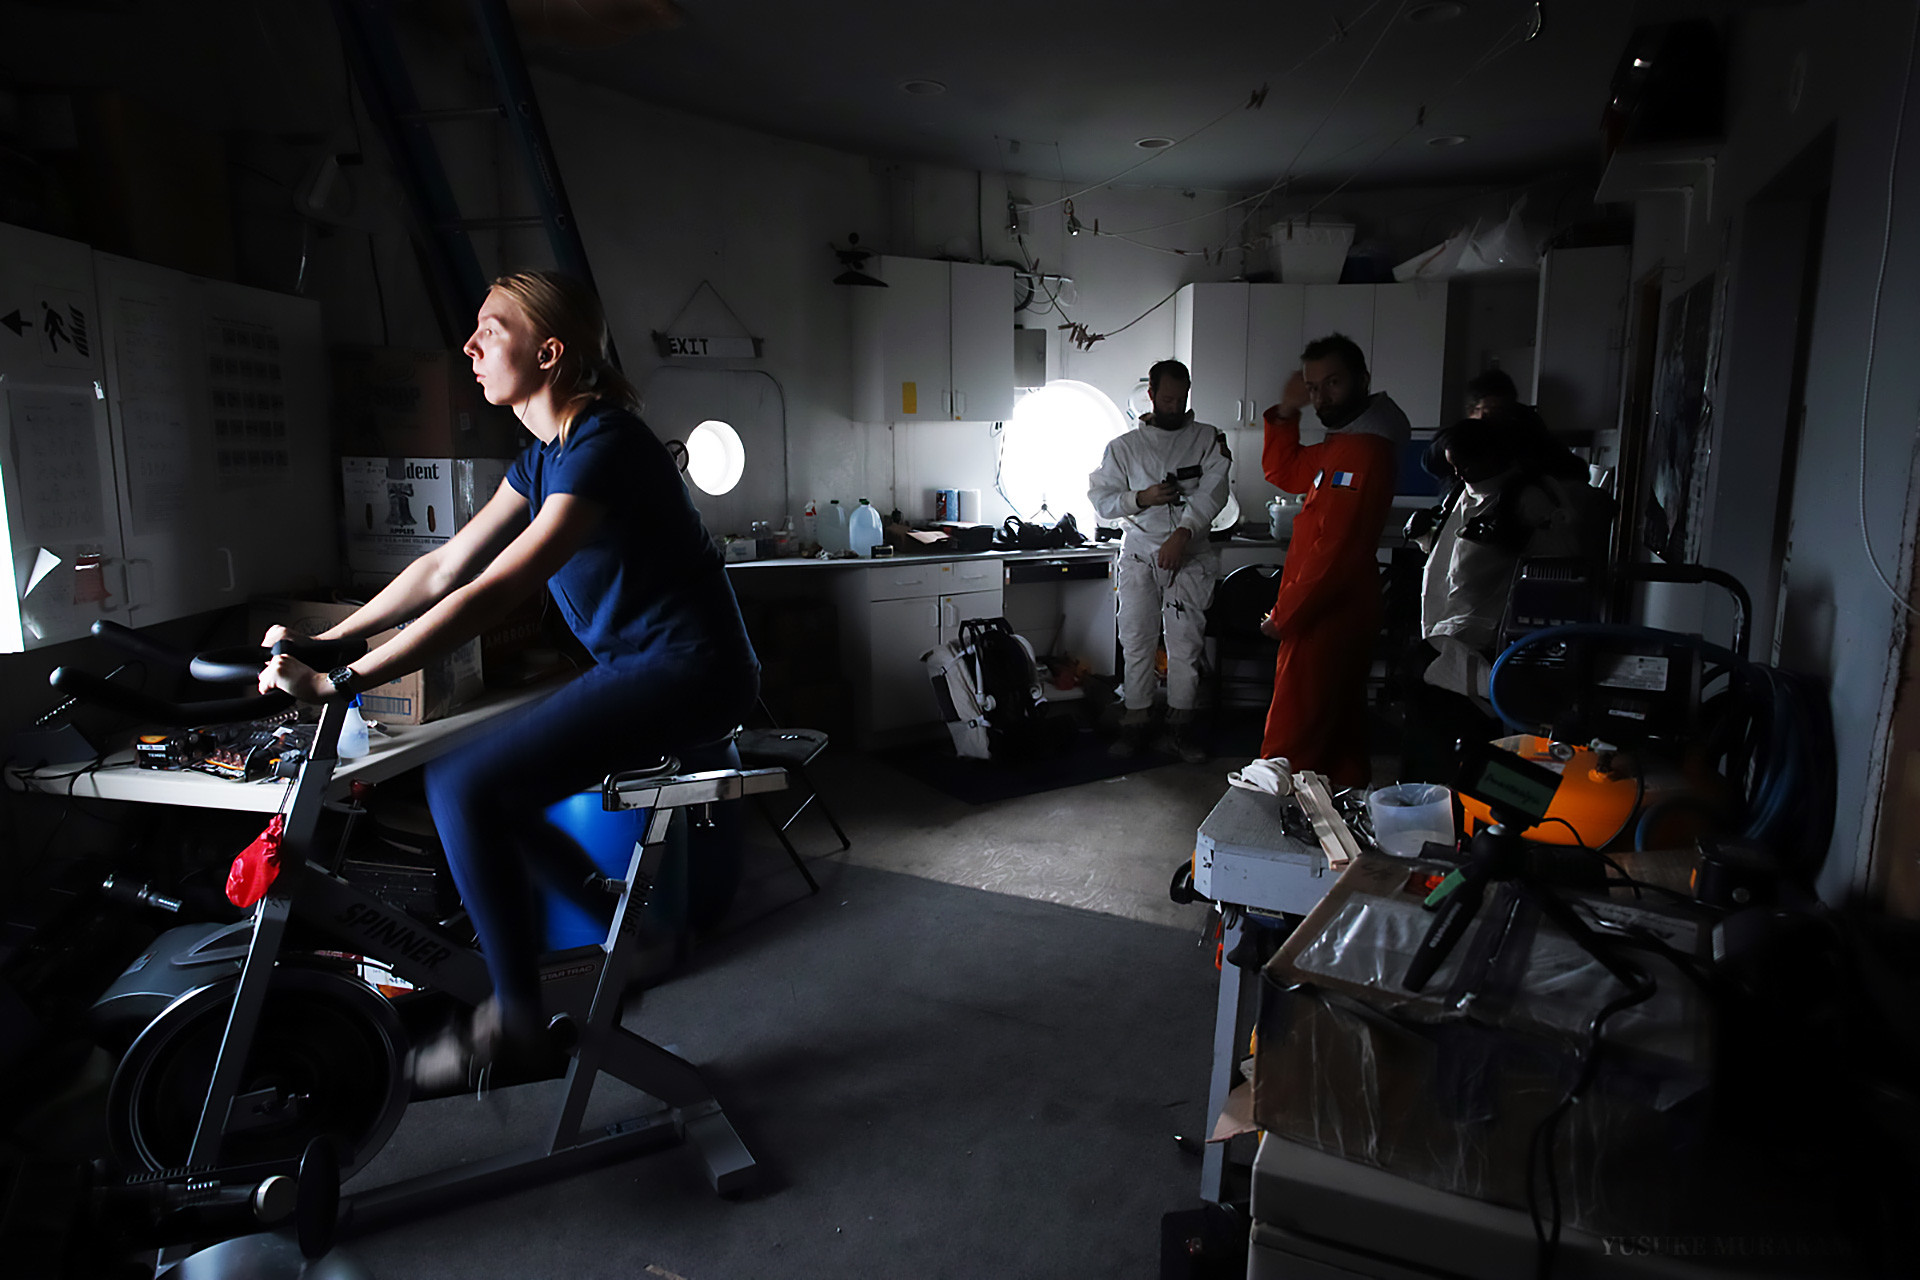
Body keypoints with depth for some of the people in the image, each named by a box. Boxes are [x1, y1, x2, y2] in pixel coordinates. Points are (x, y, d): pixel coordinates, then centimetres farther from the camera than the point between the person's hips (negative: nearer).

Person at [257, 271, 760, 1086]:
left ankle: (517, 1018, 0)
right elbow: (445, 567, 12)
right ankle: (622, 924, 19)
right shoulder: (543, 455, 12)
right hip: (636, 670, 10)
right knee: (461, 776, 8)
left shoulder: (603, 447, -19)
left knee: (468, 786, -17)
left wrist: (338, 682, -25)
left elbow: (490, 595, -26)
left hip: (687, 674, -10)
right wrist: (322, 641, 6)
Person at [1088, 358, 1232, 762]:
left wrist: (1183, 533, -21)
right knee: (1136, 642, 2)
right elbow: (1100, 498, 7)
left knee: (1185, 643, -3)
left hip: (1189, 555, -1)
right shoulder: (1124, 446, 9)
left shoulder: (1208, 439, 7)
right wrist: (1141, 498, -11)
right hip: (1139, 554, 1)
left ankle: (1180, 728, 8)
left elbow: (1212, 491, -7)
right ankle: (1136, 724, 12)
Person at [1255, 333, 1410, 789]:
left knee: (1289, 741, -4)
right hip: (1327, 612, 11)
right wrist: (1286, 412, 12)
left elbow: (1336, 550, -24)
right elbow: (1283, 472, 27)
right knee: (1340, 729, 20)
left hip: (1326, 618, -11)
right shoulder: (1338, 444, 12)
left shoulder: (1368, 449, -21)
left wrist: (1284, 614, -18)